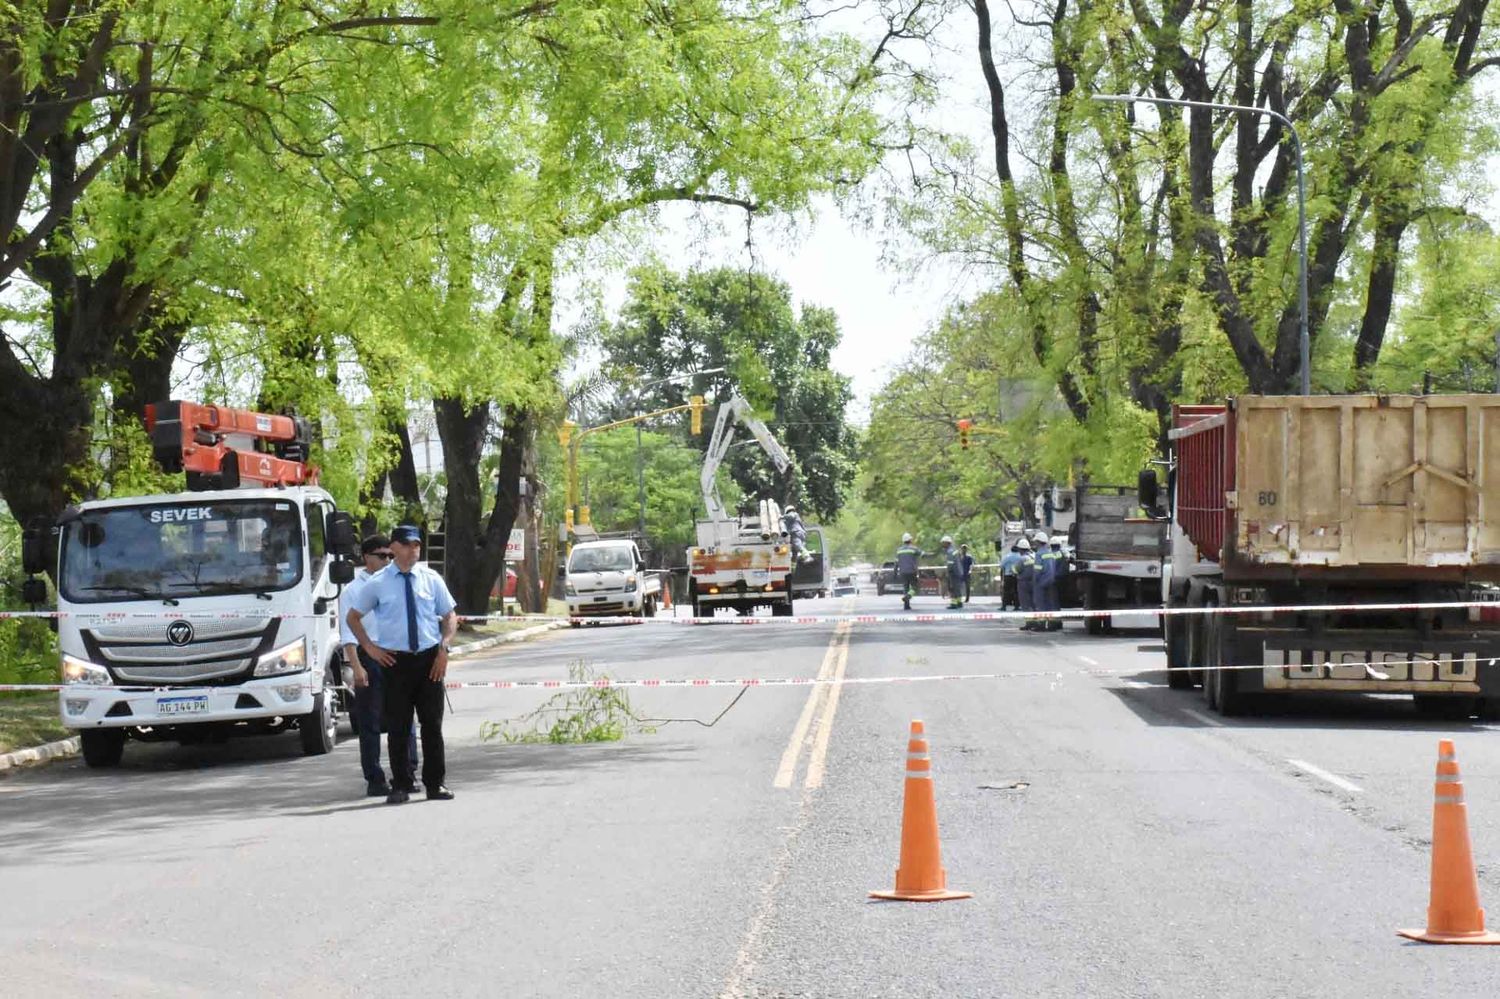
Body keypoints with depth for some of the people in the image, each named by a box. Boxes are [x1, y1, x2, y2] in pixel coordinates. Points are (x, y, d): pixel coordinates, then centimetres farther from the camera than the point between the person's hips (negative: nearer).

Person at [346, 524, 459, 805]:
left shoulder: (431, 580, 6)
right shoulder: (377, 583, 0)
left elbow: (450, 616, 13)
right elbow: (353, 617, 11)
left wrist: (444, 648, -2)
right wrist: (370, 648, 1)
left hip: (430, 658, 2)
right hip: (396, 660, -2)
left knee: (432, 723, 5)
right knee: (398, 727, 1)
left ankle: (435, 784, 13)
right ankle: (401, 786, 8)